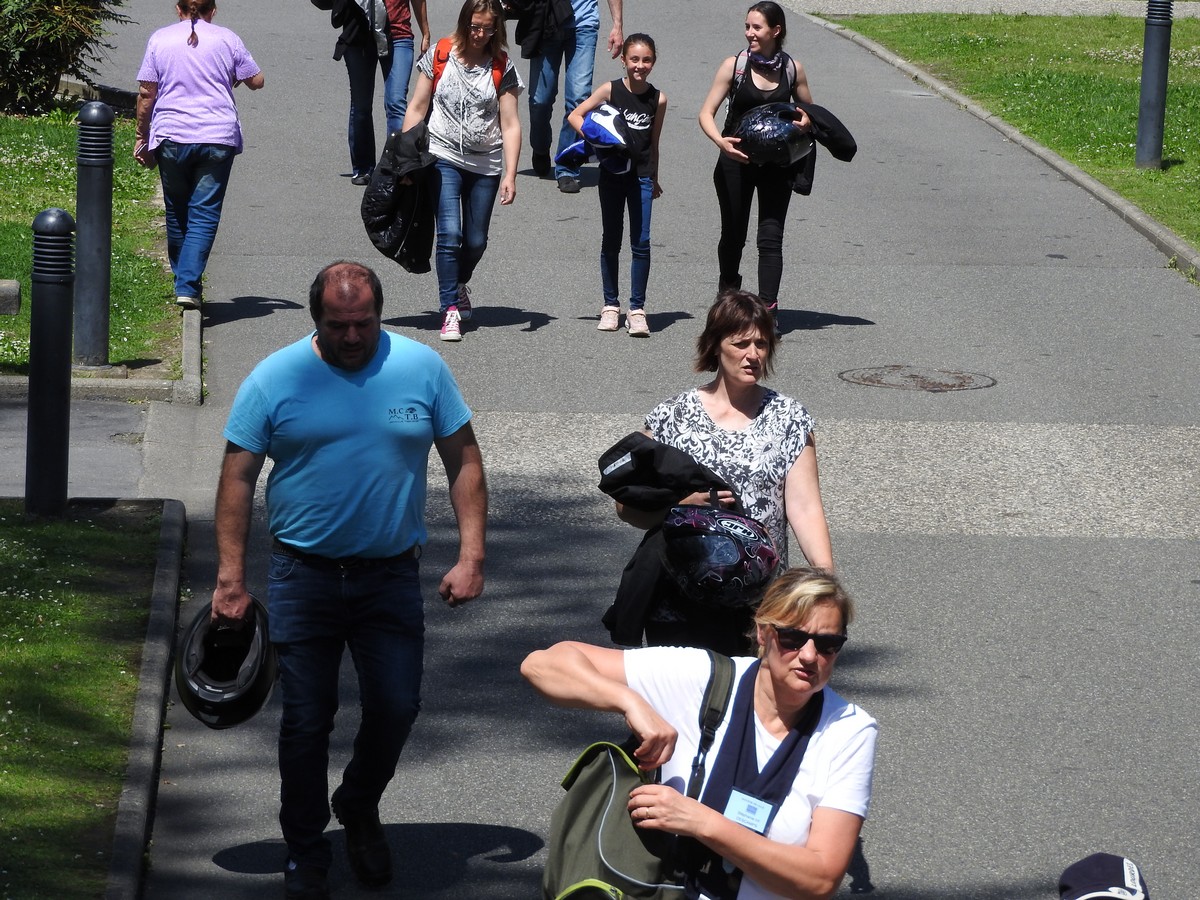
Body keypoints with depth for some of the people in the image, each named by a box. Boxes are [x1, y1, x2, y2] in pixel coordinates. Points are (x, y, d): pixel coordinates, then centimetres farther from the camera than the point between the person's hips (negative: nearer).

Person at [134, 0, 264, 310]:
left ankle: (183, 282, 24)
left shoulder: (160, 39, 4)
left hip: (171, 137, 1)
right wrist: (234, 76, 32)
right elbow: (256, 81, 10)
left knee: (176, 213, 15)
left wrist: (142, 136, 11)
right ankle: (188, 287, -14)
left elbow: (146, 93, 2)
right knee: (204, 214, -2)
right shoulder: (226, 39, 4)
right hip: (218, 137, -1)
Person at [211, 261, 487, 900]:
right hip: (304, 577, -1)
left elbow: (464, 462, 5)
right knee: (306, 720, 3)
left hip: (391, 577, 1)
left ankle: (359, 810, 30)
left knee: (396, 707, 0)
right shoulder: (275, 379, -3)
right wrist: (230, 577, -6)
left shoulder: (422, 368, 0)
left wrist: (470, 557, -3)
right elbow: (238, 478, -1)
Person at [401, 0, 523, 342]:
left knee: (476, 240, 9)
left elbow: (510, 124, -4)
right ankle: (450, 311, -10)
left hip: (486, 164, 2)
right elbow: (417, 108, 3)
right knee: (449, 233, -15)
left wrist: (510, 175, -11)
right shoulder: (439, 57, -2)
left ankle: (460, 284, 40)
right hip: (444, 157, -2)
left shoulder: (502, 67, -2)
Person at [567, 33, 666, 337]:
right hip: (612, 173, 0)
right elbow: (575, 116, -1)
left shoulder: (658, 99, 0)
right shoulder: (611, 90, -5)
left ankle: (637, 308, 2)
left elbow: (653, 142, 11)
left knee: (641, 243, -4)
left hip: (641, 175, 1)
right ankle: (610, 305, 17)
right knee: (611, 240, 8)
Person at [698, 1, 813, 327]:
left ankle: (768, 310, -8)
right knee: (733, 235, 13)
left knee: (770, 237, -5)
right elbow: (707, 113, -11)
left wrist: (806, 122, -14)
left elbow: (808, 112, 11)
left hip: (776, 163, 0)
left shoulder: (792, 70, -2)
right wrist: (721, 141, -31)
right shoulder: (734, 66, -8)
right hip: (736, 160, 0)